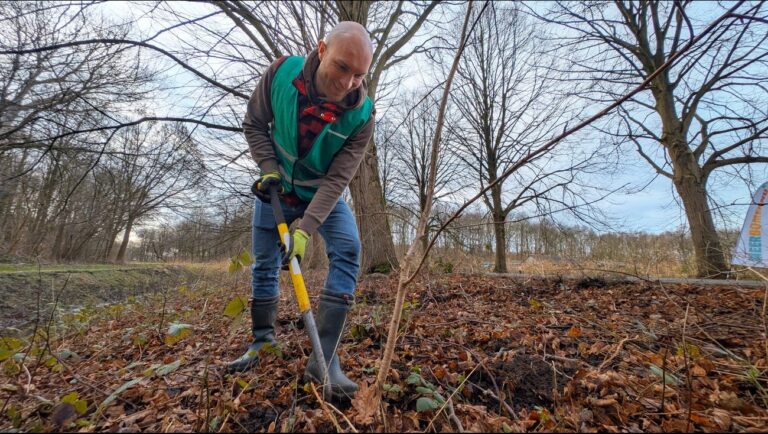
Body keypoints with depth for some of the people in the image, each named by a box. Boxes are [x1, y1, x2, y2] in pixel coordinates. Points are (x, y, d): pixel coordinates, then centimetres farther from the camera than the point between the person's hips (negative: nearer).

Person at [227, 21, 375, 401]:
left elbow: (336, 179, -27)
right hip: (276, 188, 2)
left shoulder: (362, 114, -25)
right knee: (264, 265, 5)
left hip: (323, 194, -1)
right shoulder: (282, 72, -21)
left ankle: (324, 360, -19)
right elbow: (254, 124, -5)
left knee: (347, 252, -24)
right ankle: (261, 342, 27)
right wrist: (268, 168, -19)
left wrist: (305, 229, -35)